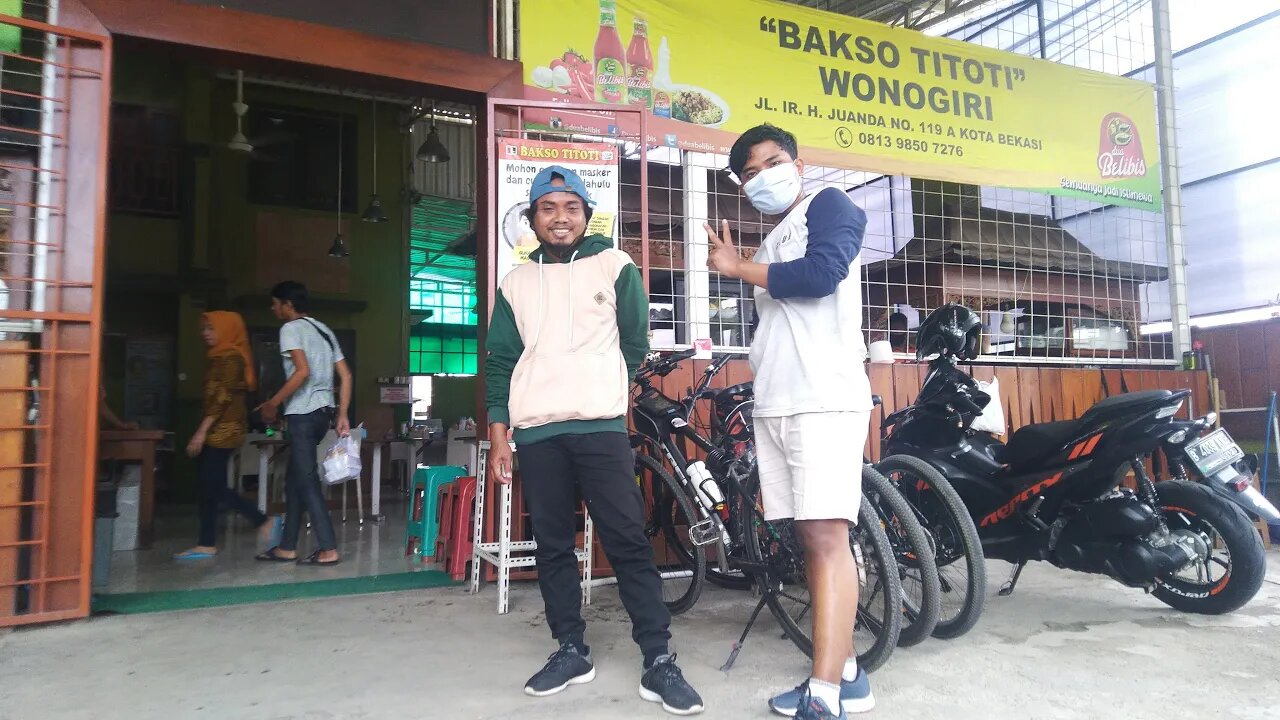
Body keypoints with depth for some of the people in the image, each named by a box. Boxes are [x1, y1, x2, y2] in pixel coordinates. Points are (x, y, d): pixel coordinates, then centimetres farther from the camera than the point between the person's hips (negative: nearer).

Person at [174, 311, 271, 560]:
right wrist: (205, 430, 19)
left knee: (210, 486, -6)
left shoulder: (230, 357, -11)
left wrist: (202, 430, -21)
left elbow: (223, 397, -19)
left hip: (223, 429, -10)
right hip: (221, 429, 10)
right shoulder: (221, 356, 18)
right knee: (214, 486, 9)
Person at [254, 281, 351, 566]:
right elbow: (346, 375, 14)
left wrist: (273, 403, -12)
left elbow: (303, 371, -21)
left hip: (303, 413, -9)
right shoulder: (323, 330, 19)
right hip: (322, 411, 9)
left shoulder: (291, 328, -6)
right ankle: (287, 547, 19)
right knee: (295, 479, 14)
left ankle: (328, 549, -6)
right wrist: (342, 415, 14)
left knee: (307, 481, -6)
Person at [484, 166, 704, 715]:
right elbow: (501, 362, 12)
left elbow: (635, 344, 11)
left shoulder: (616, 268, 6)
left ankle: (659, 662, 1)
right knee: (552, 545, 8)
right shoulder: (515, 283, 13)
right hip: (535, 433, 3)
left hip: (601, 427, -3)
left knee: (628, 542, -5)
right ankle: (571, 652, 21)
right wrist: (498, 435, 6)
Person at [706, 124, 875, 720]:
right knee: (811, 540, 8)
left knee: (827, 538, -13)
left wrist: (739, 267, -5)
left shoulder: (829, 206, 4)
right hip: (774, 406, 8)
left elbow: (820, 274, -16)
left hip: (824, 400, -8)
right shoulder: (771, 245, 26)